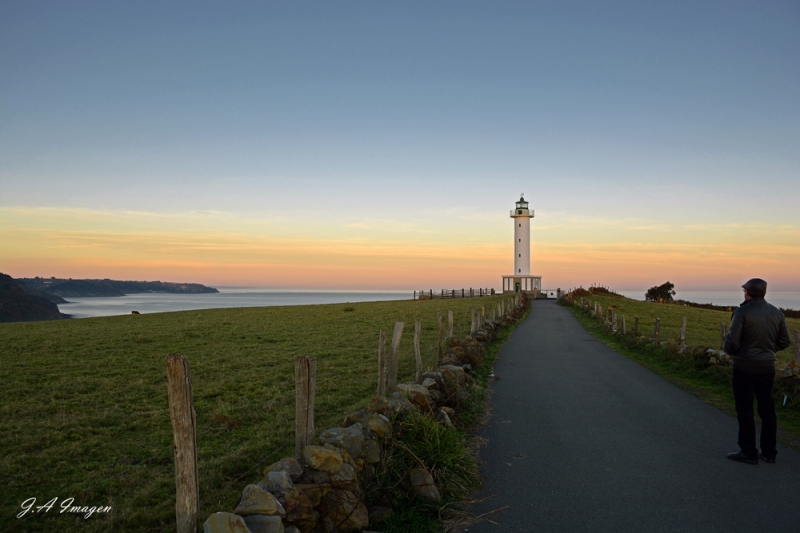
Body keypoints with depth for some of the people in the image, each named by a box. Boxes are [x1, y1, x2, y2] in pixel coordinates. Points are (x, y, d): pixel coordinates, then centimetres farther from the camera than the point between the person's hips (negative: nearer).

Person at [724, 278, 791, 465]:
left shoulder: (742, 312, -16)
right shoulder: (777, 313, 3)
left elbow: (732, 340, -20)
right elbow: (785, 341, 8)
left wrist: (730, 351, 1)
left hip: (745, 367, -6)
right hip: (767, 367, 6)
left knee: (745, 411, 3)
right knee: (767, 410, 14)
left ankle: (748, 452, 8)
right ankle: (769, 452, 22)